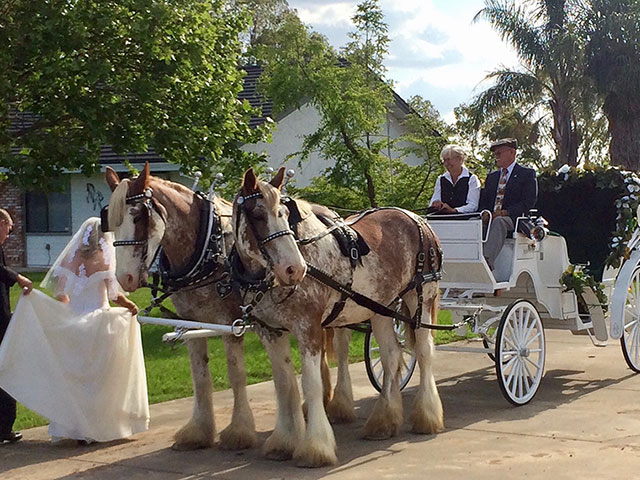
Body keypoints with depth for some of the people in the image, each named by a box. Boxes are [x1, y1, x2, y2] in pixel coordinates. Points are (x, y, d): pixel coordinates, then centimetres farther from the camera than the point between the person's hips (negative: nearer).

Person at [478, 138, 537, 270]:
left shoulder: (527, 173, 7)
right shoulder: (491, 176, 26)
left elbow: (528, 202, -5)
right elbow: (483, 202, 20)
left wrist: (505, 212, -17)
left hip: (513, 219, -5)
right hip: (491, 219, 5)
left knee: (499, 221, -38)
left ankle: (488, 260, -51)